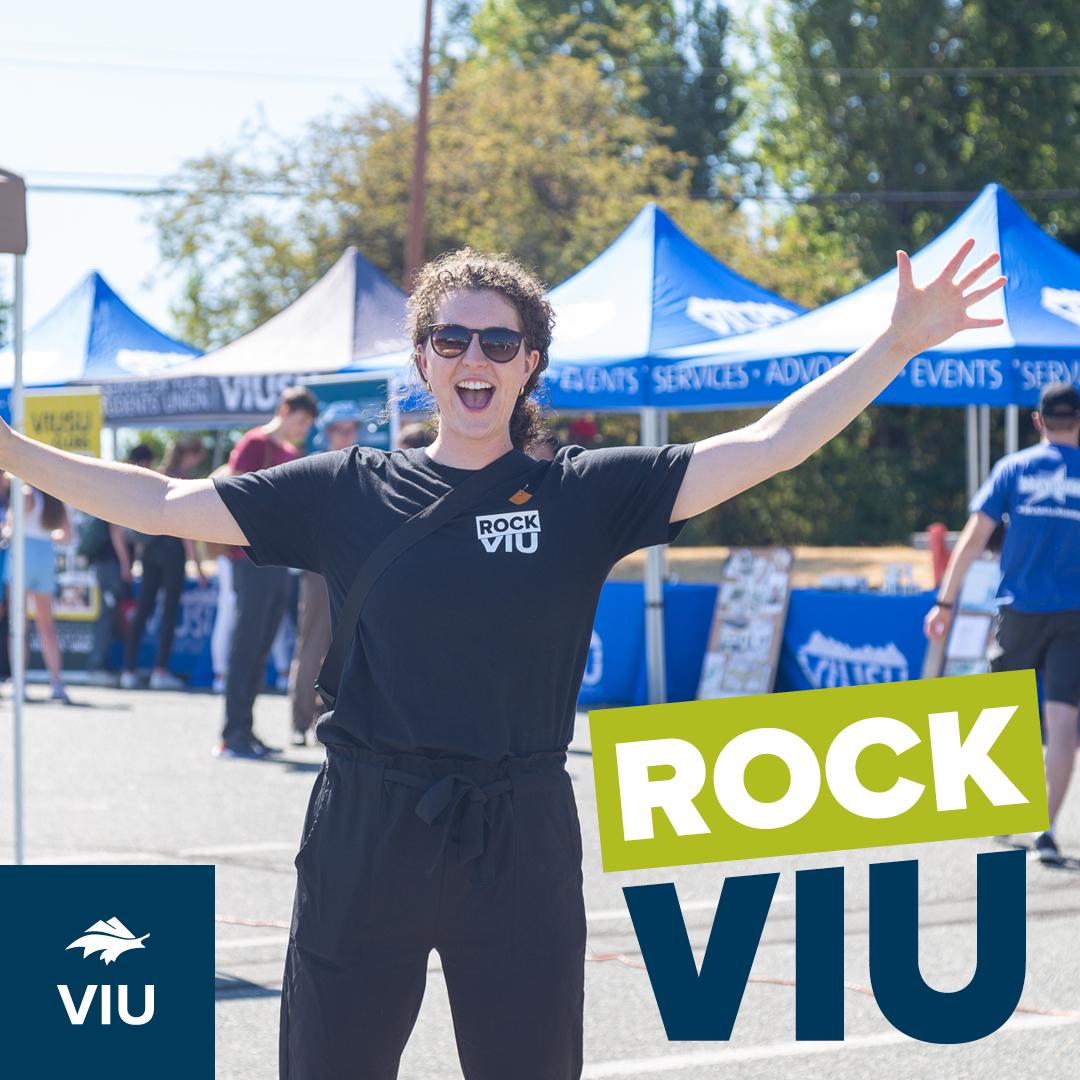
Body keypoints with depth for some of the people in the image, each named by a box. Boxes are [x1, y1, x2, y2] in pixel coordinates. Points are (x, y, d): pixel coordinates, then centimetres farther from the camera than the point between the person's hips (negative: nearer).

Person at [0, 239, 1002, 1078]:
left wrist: (896, 346, -11)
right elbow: (161, 502, 6)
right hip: (364, 840, 1)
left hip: (519, 847, 0)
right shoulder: (348, 492, 4)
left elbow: (766, 446, -3)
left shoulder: (586, 495, 2)